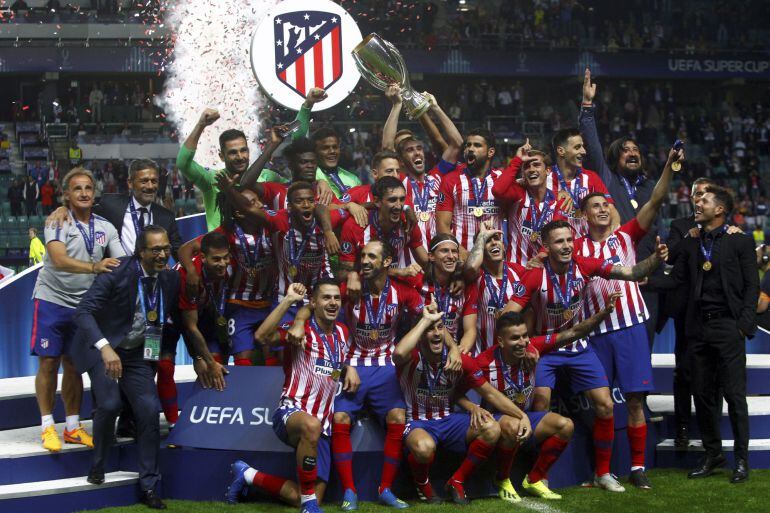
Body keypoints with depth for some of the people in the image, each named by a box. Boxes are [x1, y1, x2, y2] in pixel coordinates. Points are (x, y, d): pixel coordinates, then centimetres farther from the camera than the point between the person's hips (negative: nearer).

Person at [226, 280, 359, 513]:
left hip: (321, 428, 6)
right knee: (311, 425, -45)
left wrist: (349, 368, 10)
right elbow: (262, 336, -24)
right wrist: (288, 300, -26)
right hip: (290, 413, -6)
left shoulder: (342, 332, 13)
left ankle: (247, 475, 24)